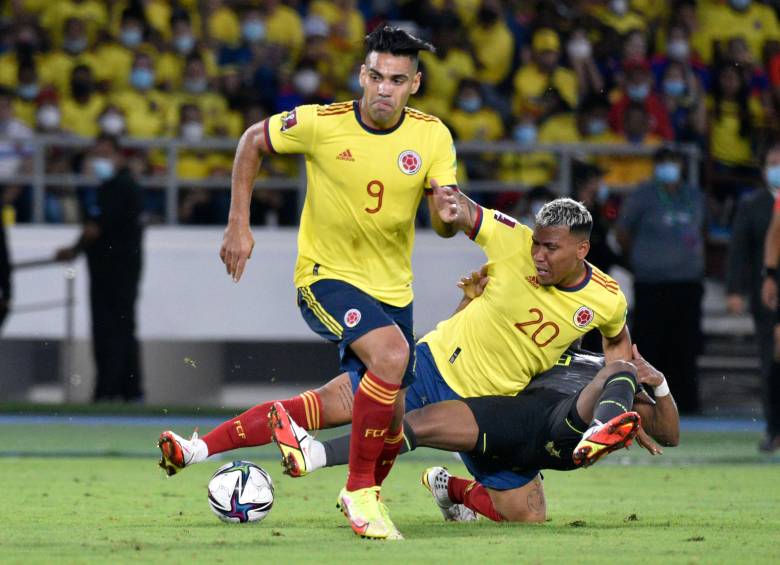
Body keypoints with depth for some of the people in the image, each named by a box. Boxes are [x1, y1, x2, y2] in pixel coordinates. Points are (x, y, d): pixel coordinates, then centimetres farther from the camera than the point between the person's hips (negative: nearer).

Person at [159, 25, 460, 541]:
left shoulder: (432, 137, -9)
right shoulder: (322, 125, -16)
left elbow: (444, 226, -10)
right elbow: (253, 141, 1)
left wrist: (448, 213, -35)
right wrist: (238, 225, -3)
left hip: (392, 288, 5)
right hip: (327, 277, -5)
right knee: (391, 351, -31)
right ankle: (360, 492, -18)